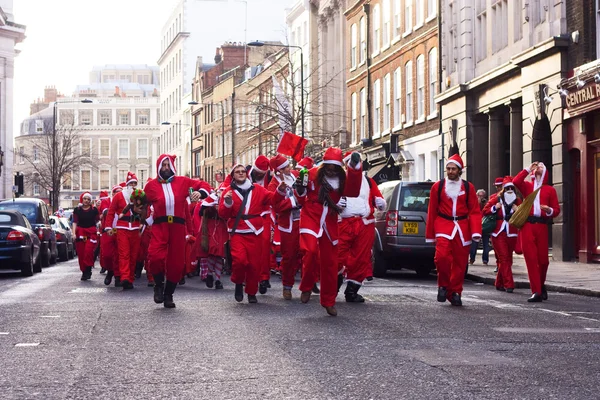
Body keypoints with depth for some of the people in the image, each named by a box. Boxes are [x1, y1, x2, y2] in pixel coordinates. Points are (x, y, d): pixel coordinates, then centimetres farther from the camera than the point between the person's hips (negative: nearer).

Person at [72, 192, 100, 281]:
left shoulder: (94, 210, 6)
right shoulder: (77, 210, 9)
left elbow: (97, 220, 12)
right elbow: (75, 222, 6)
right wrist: (74, 233, -2)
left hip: (91, 233, -2)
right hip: (80, 233, 2)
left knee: (88, 250, -19)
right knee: (81, 253, 0)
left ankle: (88, 270, -7)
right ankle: (84, 271, 12)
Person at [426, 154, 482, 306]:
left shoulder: (468, 187, 5)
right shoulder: (437, 186, 4)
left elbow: (475, 211, 3)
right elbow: (432, 211, 7)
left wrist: (476, 231, -9)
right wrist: (430, 235, 7)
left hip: (462, 228, 1)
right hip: (443, 226, -1)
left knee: (460, 262, 4)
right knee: (442, 256, -21)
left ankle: (455, 293, 18)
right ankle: (443, 285, 2)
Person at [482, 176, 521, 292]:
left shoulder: (517, 201, 10)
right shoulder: (496, 198, 2)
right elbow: (485, 211, 2)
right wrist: (494, 208, -14)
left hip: (511, 233, 4)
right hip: (498, 233, -3)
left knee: (507, 259, 7)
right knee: (504, 258, -12)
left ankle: (500, 284, 19)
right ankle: (508, 284, -15)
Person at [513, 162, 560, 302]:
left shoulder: (550, 189, 14)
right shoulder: (527, 186, 15)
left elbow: (557, 210, 10)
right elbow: (516, 181, -6)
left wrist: (549, 210, -13)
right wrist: (529, 169, 1)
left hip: (542, 226, 0)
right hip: (527, 225, 0)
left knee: (543, 258, 1)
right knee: (530, 257, -7)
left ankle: (541, 285, 28)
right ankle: (536, 292, -7)